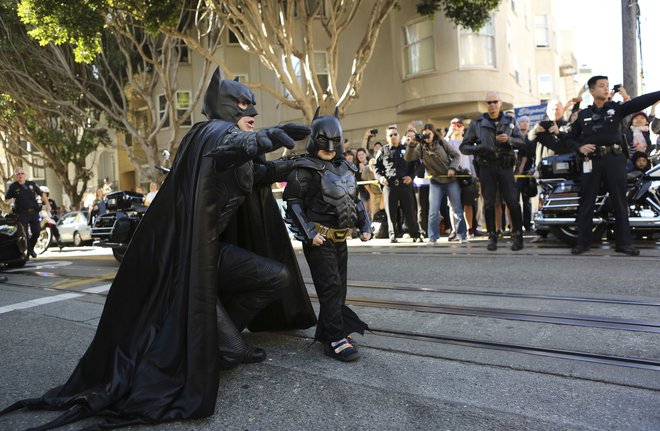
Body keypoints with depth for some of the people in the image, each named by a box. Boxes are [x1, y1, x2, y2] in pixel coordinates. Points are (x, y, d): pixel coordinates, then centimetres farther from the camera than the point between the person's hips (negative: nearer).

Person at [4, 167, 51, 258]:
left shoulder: (32, 184, 9)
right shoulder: (13, 187, 1)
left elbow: (42, 194, 14)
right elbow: (7, 199, 4)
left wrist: (47, 204, 4)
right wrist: (9, 201, -19)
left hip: (34, 212, 3)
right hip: (22, 214, -3)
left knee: (36, 232, 3)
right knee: (25, 234, -4)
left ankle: (31, 248, 26)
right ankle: (27, 251, 10)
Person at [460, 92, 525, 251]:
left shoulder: (510, 121, 11)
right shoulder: (477, 124, 7)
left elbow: (521, 141, 8)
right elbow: (464, 147, 6)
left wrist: (509, 139, -13)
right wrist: (478, 148, -14)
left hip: (505, 166, 0)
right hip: (486, 167, 0)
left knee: (512, 201, -6)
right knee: (489, 203, 2)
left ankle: (517, 236, 3)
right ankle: (492, 237, 11)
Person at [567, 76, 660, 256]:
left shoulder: (616, 108, 9)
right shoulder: (583, 114, 11)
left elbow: (641, 101, -6)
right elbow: (570, 137, 15)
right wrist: (580, 147, -4)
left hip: (614, 159, 0)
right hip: (592, 160, 0)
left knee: (620, 202, 3)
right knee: (587, 202, 3)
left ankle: (623, 243, 10)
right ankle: (583, 241, 10)